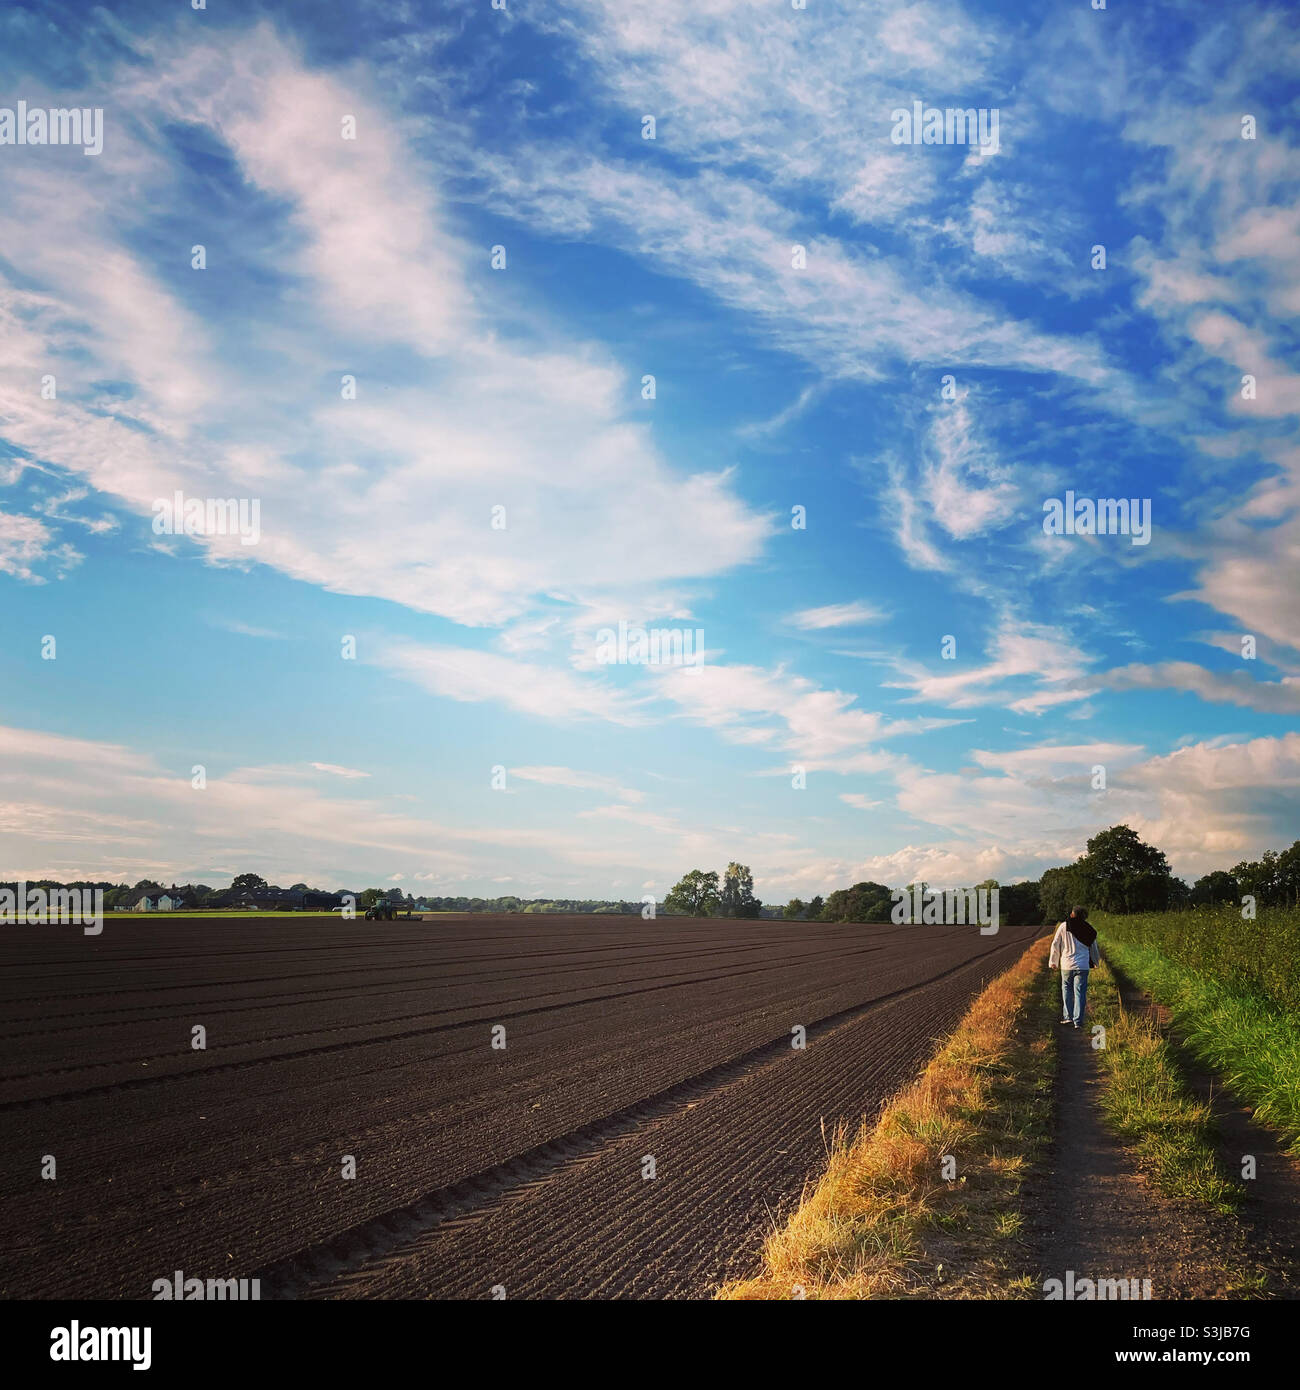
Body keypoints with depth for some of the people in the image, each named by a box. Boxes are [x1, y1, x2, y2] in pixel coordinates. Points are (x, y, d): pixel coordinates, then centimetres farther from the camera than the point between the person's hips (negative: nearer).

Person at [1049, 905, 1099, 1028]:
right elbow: (1093, 947, 13)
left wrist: (1053, 962, 12)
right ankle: (1078, 1021, -1)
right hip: (1083, 966, 1)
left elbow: (1055, 944, 0)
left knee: (1067, 990, 16)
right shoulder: (1088, 929, 4)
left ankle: (1068, 1016, 12)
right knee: (1080, 993, 2)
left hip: (1067, 964, -1)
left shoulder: (1064, 926, -2)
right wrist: (1096, 962, 30)